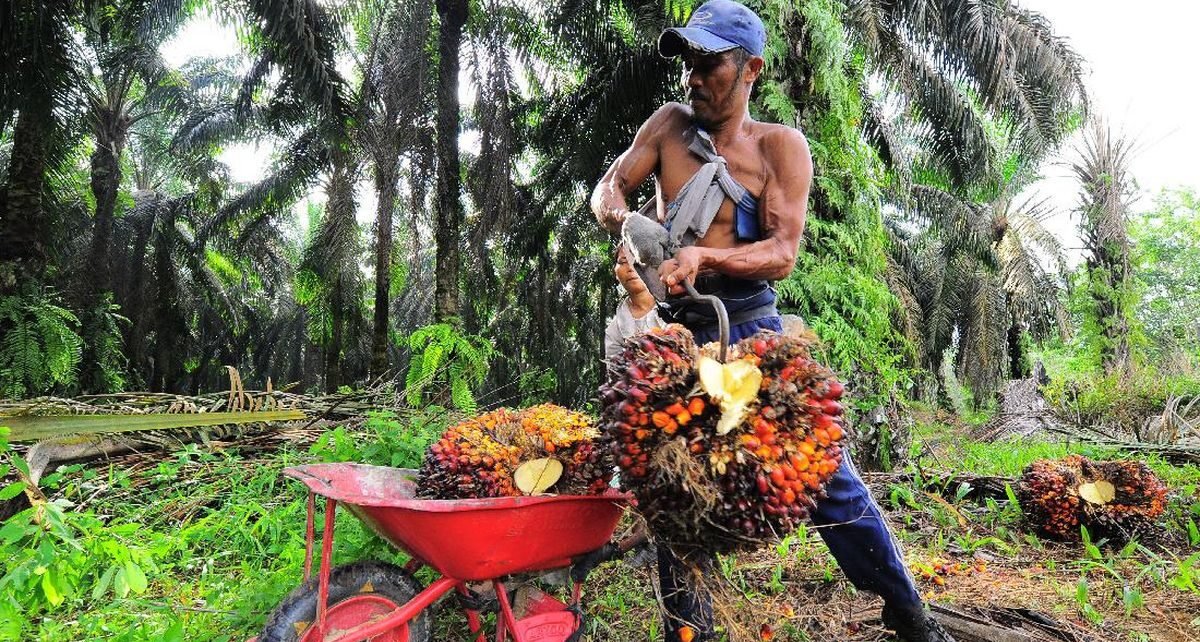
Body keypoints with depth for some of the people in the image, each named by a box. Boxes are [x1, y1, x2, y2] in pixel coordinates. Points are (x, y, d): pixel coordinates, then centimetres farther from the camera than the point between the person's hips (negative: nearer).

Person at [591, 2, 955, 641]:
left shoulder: (780, 146, -1)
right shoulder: (669, 123, 8)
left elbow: (782, 253, -11)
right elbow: (606, 188, 5)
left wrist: (703, 256, -27)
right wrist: (621, 217, -18)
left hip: (749, 324, -2)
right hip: (672, 328, 3)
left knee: (823, 466, 1)